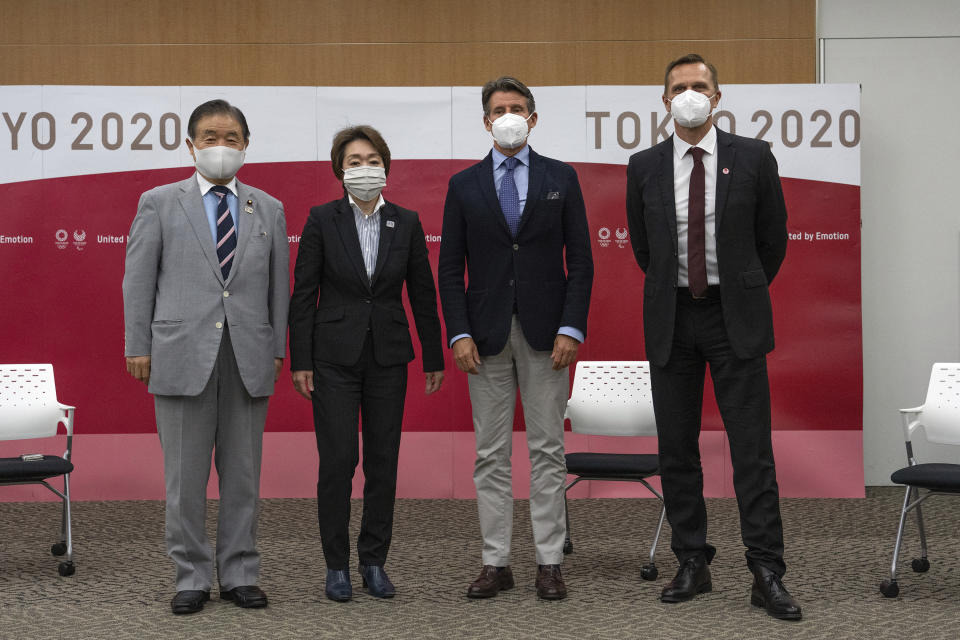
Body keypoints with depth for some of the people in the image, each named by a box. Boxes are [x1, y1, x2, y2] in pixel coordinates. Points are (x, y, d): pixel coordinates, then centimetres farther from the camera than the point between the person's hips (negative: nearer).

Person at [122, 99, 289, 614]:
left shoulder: (268, 210, 12)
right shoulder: (159, 203, 6)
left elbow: (278, 285, 12)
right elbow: (138, 280, 5)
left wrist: (278, 350, 7)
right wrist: (137, 347, -1)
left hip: (249, 359, 2)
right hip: (182, 355, -2)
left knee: (243, 474, 7)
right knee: (185, 475, 2)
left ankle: (239, 574, 17)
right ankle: (192, 577, 14)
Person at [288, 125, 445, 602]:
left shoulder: (406, 223, 4)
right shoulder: (322, 219, -3)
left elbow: (423, 293, 8)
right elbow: (303, 293, -3)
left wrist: (434, 357, 7)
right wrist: (299, 361, -7)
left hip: (388, 356, 3)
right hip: (335, 356, -2)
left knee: (384, 460, 5)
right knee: (338, 460, -4)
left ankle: (374, 562, 17)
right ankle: (336, 566, 9)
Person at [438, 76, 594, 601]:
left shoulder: (561, 178, 5)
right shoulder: (464, 185, 6)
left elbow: (580, 260, 2)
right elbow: (450, 267, 5)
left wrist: (571, 328, -8)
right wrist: (459, 334, -6)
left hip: (546, 333, -1)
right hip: (487, 335, 1)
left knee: (547, 450, 3)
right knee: (490, 455, 5)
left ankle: (549, 562, 10)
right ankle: (496, 562, 13)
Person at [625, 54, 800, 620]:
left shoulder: (753, 158, -1)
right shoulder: (645, 167, 4)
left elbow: (773, 239, 8)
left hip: (735, 319, -2)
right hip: (671, 320, 2)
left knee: (752, 447, -4)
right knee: (677, 448, 6)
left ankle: (767, 573, 1)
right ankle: (693, 566, 16)